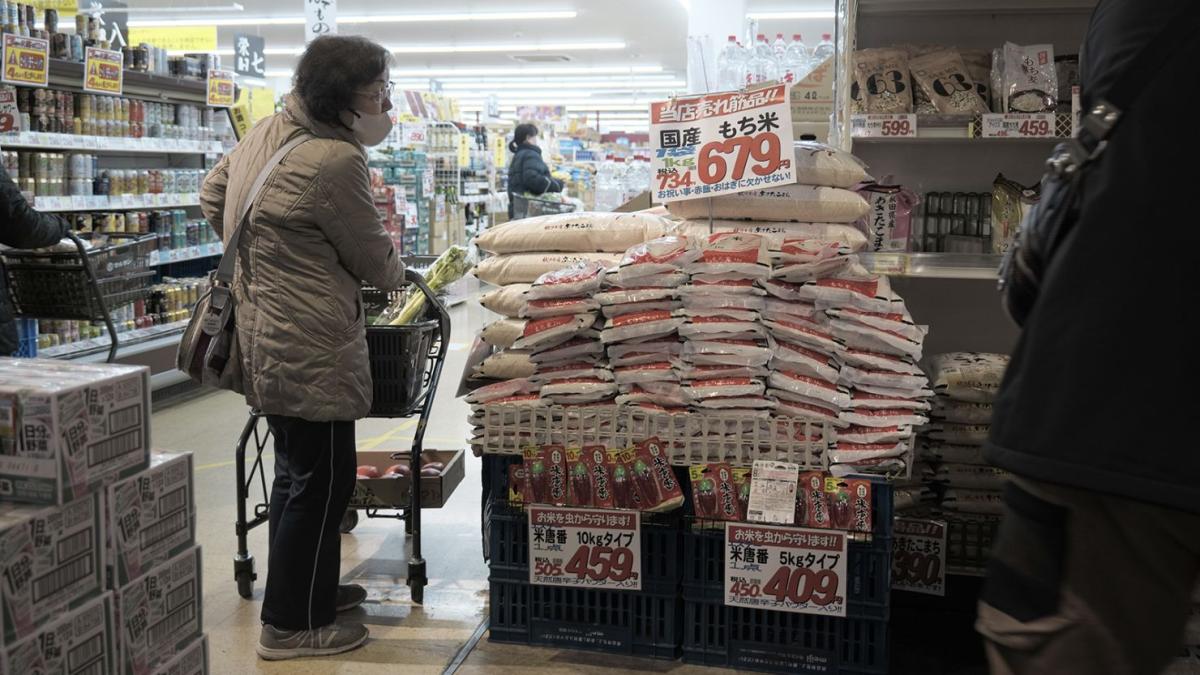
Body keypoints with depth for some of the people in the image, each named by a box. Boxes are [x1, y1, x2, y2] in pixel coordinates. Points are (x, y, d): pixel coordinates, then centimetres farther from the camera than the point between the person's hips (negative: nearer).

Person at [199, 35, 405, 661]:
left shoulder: (268, 130, 8)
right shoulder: (335, 161, -21)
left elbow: (213, 194, 21)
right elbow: (374, 262, -11)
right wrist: (396, 270, 11)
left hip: (264, 336, 10)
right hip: (309, 346, -10)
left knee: (296, 471, 21)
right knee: (321, 481, 2)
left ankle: (309, 588, 37)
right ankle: (293, 624, 13)